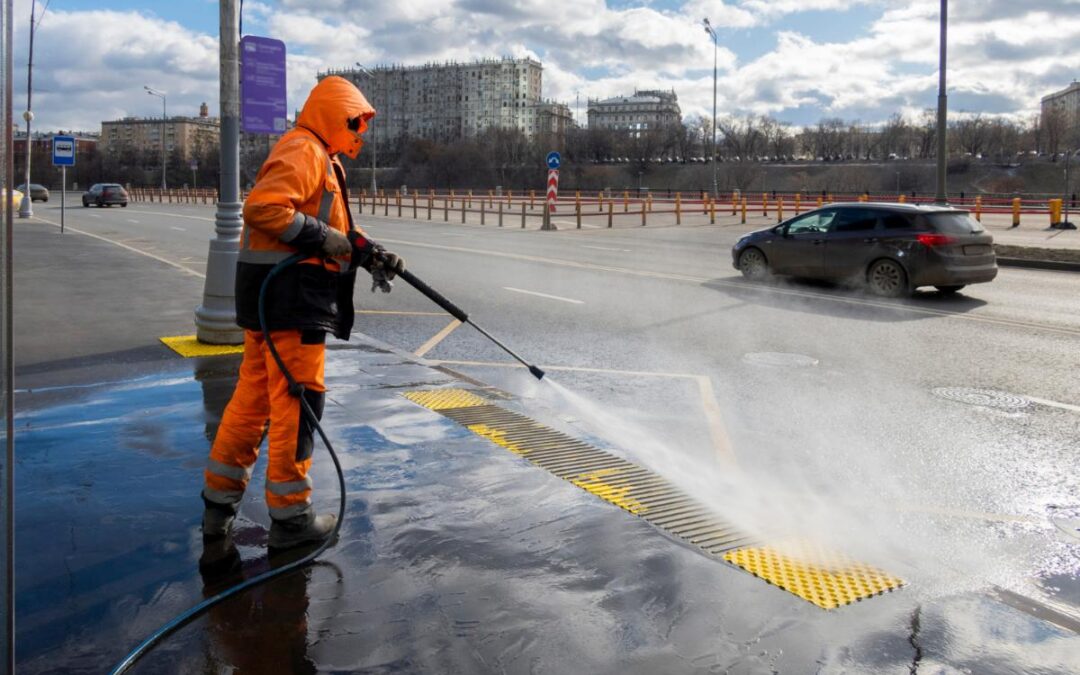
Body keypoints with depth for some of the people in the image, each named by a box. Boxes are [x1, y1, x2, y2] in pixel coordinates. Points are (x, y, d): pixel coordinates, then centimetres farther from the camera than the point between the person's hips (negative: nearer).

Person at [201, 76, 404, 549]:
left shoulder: (322, 158, 22)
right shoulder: (303, 151, -11)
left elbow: (334, 228, 23)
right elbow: (262, 207, -25)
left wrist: (369, 254, 9)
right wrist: (322, 237, -20)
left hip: (276, 295, 11)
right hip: (290, 295, -11)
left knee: (254, 396, 14)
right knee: (297, 400, -3)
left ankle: (219, 502, 24)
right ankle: (289, 516, 8)